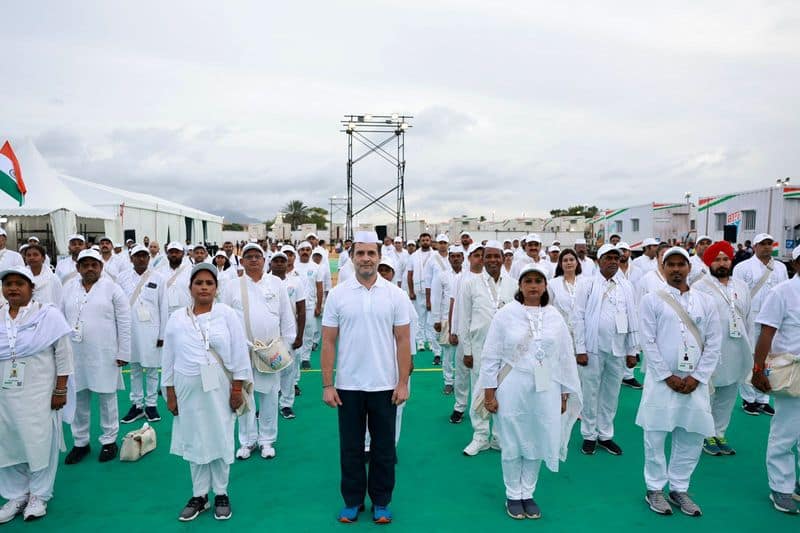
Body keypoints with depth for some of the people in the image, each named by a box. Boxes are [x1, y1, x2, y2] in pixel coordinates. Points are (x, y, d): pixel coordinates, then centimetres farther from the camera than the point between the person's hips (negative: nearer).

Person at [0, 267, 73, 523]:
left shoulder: (48, 314, -6)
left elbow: (63, 354, -6)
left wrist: (60, 391, -8)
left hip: (39, 394, -3)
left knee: (40, 443, 6)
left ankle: (38, 495, 23)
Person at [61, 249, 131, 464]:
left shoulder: (112, 288, -4)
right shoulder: (69, 288, 8)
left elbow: (124, 323, -5)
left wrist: (123, 353, -7)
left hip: (104, 354, -3)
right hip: (75, 353, 4)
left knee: (107, 398, 7)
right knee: (78, 400, 12)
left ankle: (109, 440, 20)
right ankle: (80, 442, 26)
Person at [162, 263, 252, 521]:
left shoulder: (227, 314, -5)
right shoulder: (176, 318, 2)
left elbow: (239, 353, -4)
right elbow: (168, 358, 7)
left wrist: (238, 387, -6)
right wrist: (170, 393, 6)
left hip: (219, 388, -2)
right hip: (188, 389, 2)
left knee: (220, 440, 6)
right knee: (194, 442, 11)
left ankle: (221, 494, 23)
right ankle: (199, 495, 27)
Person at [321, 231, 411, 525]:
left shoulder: (395, 294, -3)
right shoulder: (337, 294, -3)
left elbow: (403, 341, -2)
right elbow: (328, 342, -1)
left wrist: (403, 383, -6)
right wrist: (327, 385, -5)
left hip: (385, 386, 0)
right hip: (348, 385, 1)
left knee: (384, 448, 12)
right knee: (350, 447, 13)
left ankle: (381, 502, 29)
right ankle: (352, 501, 31)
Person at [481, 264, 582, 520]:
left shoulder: (555, 316, 2)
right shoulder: (505, 314, -6)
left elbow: (566, 357, 8)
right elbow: (491, 356, -4)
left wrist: (565, 393, 8)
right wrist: (489, 393, -5)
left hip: (545, 391, 3)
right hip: (512, 390, -2)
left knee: (537, 444, 12)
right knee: (512, 445, 9)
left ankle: (528, 494, 31)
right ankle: (513, 495, 28)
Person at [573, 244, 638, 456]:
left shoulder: (626, 287, 7)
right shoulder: (587, 286, -2)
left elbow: (632, 319, 8)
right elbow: (579, 318, -3)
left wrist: (632, 351, 6)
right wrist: (580, 349, -7)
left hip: (618, 349, 3)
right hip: (593, 348, -3)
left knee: (611, 393, 11)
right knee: (590, 393, 4)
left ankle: (605, 435, 25)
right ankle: (589, 435, 18)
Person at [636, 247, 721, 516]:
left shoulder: (706, 301, 7)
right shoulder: (652, 300, -1)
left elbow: (713, 343, 4)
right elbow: (648, 342, -6)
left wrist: (697, 377, -6)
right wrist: (668, 376, -10)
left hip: (695, 382, 3)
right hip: (661, 380, -3)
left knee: (692, 438, 9)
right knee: (656, 437, 3)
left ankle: (679, 488, 26)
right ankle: (654, 489, 19)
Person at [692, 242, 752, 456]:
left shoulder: (742, 287, 10)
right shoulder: (699, 287, -8)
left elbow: (748, 320, 13)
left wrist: (751, 351, 11)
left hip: (737, 353, 5)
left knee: (728, 397, 14)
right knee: (707, 396, 4)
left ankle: (719, 433, 28)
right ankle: (706, 435, 20)